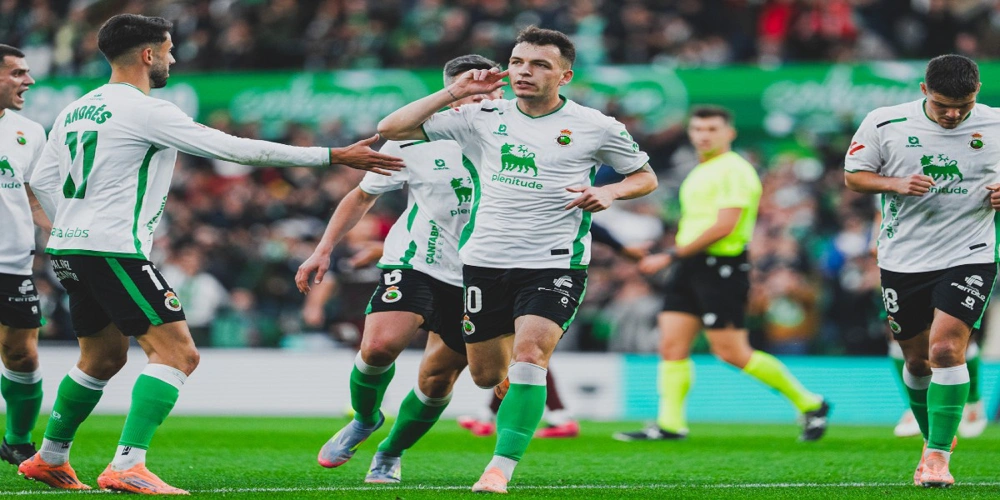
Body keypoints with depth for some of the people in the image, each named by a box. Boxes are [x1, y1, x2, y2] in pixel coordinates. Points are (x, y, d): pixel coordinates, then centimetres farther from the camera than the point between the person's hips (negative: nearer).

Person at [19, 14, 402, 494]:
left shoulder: (73, 111, 14)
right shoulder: (145, 111, -12)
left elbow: (41, 180, 18)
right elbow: (236, 148, -14)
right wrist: (334, 156, -11)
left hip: (71, 247, 10)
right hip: (114, 250, -10)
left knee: (103, 357, 24)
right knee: (177, 352, -13)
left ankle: (49, 458, 32)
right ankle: (127, 466, -23)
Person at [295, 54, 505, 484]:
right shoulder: (416, 140, -5)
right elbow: (362, 197, 9)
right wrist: (323, 250, 5)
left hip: (475, 280, 2)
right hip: (414, 262, -1)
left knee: (439, 378, 3)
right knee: (379, 344, -24)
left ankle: (391, 453, 29)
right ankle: (364, 419, 7)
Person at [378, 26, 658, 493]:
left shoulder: (595, 127, -1)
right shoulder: (484, 118, 3)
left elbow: (645, 177, 12)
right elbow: (392, 129, 1)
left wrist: (609, 192, -9)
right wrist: (454, 92, -7)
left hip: (553, 265, -3)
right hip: (485, 262, 3)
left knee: (528, 358, -23)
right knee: (486, 375, 8)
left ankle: (500, 469, -22)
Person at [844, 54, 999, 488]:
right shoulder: (884, 124, -6)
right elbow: (853, 175, 3)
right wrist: (896, 183, -15)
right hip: (903, 261, 2)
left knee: (947, 350, -17)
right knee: (917, 359, 10)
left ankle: (938, 455, -12)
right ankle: (934, 439, 34)